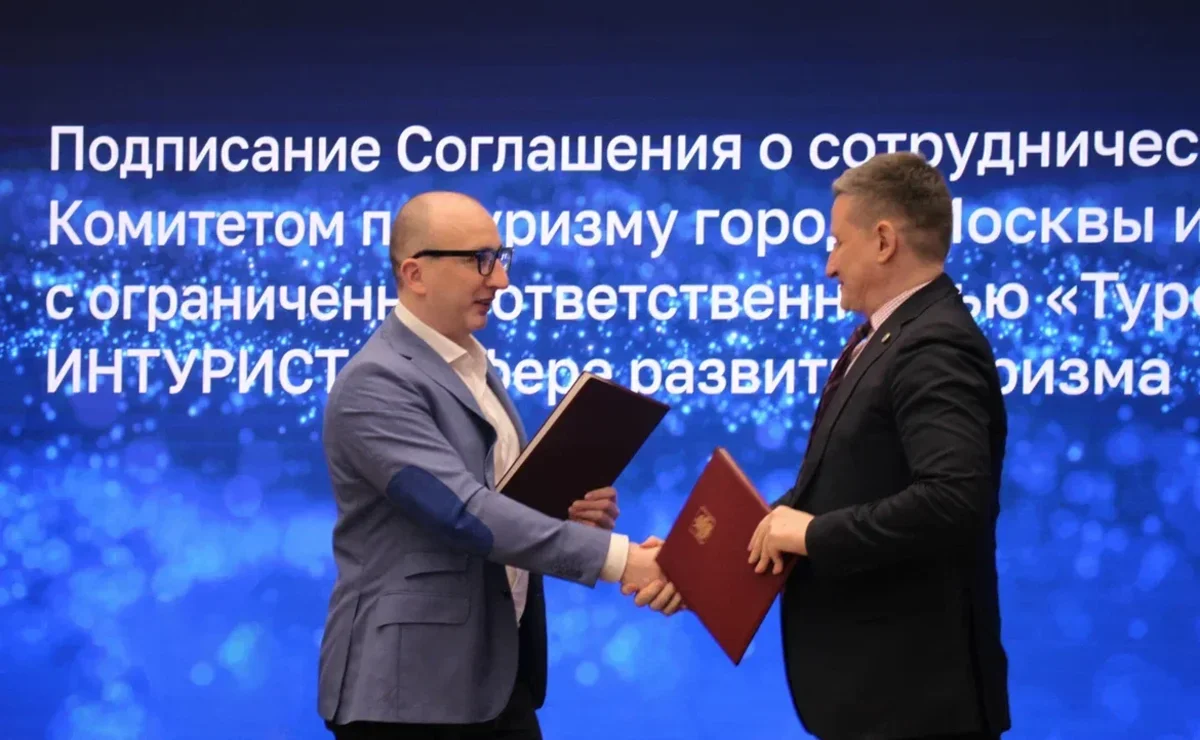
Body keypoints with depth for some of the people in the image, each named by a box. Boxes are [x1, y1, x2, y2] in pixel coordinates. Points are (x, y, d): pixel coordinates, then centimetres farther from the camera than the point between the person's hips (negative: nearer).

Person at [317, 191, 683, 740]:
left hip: (500, 678, 8)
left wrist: (574, 515, -1)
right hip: (409, 688, -8)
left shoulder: (473, 368, 14)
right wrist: (615, 556, -27)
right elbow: (461, 511, -24)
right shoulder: (378, 381, -15)